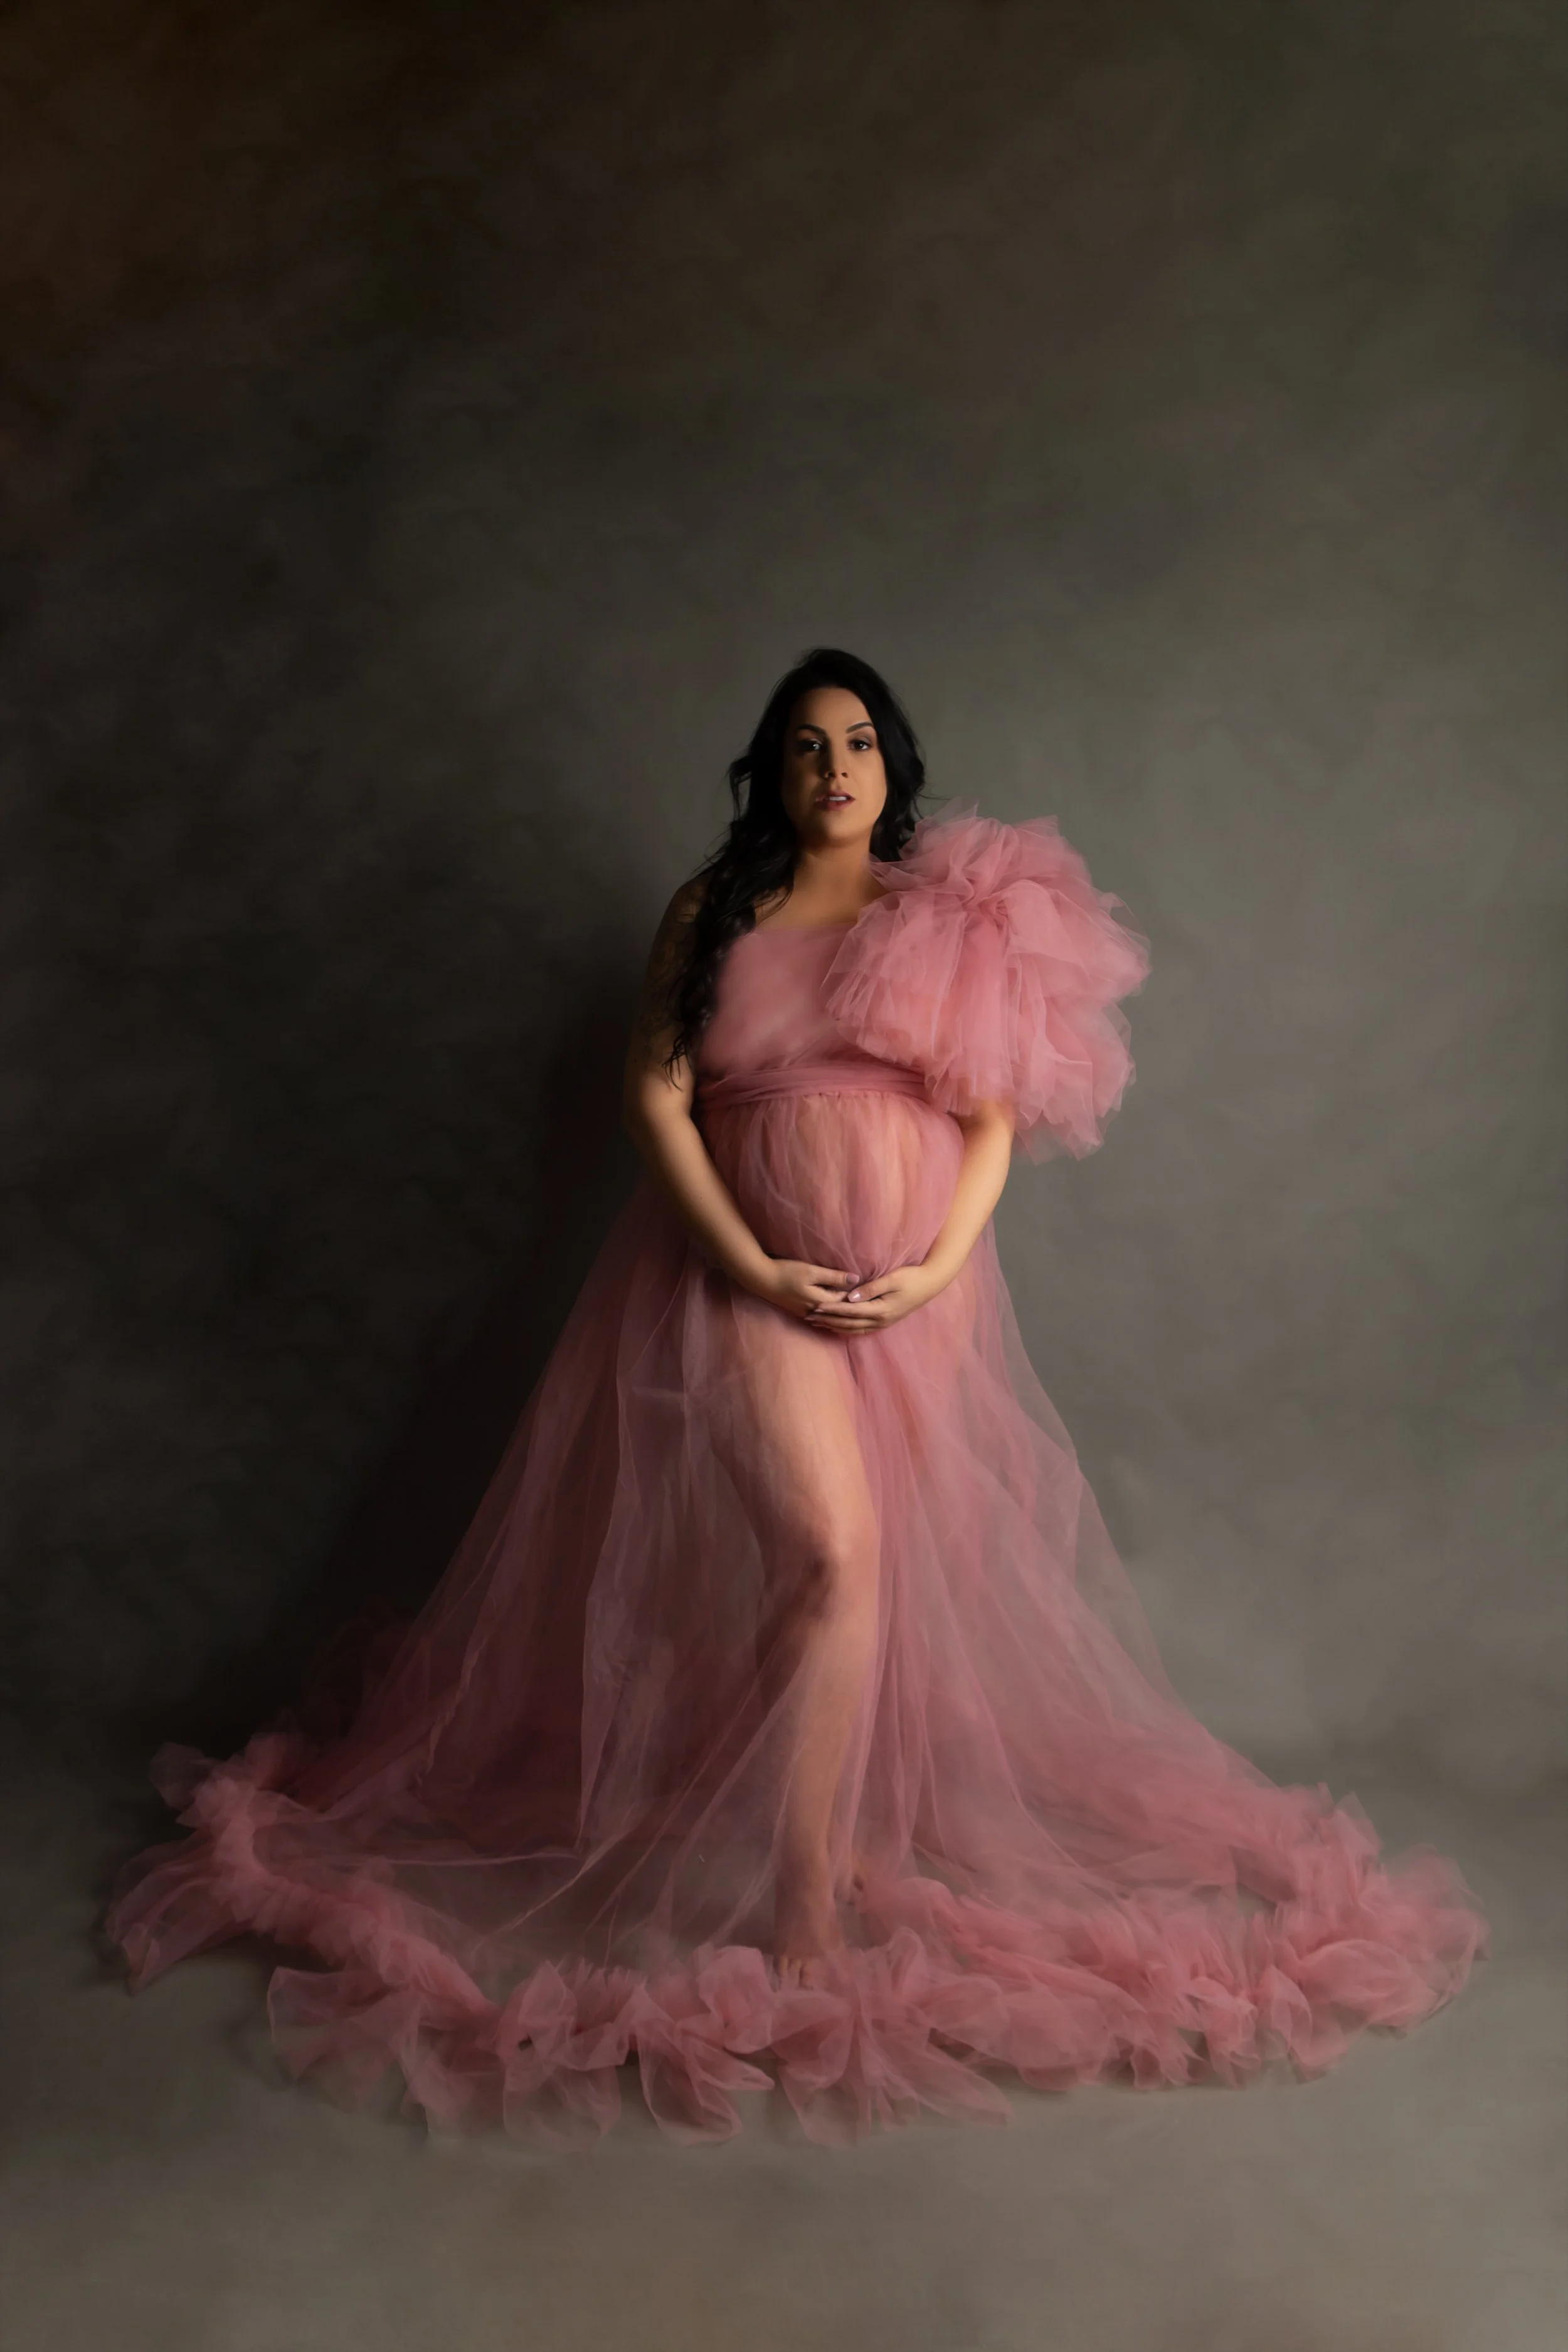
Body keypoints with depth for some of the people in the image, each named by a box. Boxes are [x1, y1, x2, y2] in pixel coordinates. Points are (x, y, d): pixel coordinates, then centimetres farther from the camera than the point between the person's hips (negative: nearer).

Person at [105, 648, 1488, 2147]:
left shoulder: (957, 917, 7)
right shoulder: (714, 910, 5)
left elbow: (996, 1115, 4)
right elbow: (655, 1092, -1)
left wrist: (936, 1266, -10)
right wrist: (750, 1265, -11)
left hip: (914, 1282, 3)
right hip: (750, 1270, -2)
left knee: (904, 1568, 8)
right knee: (832, 1552, -16)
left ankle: (861, 1824, 28)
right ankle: (806, 1911, -11)